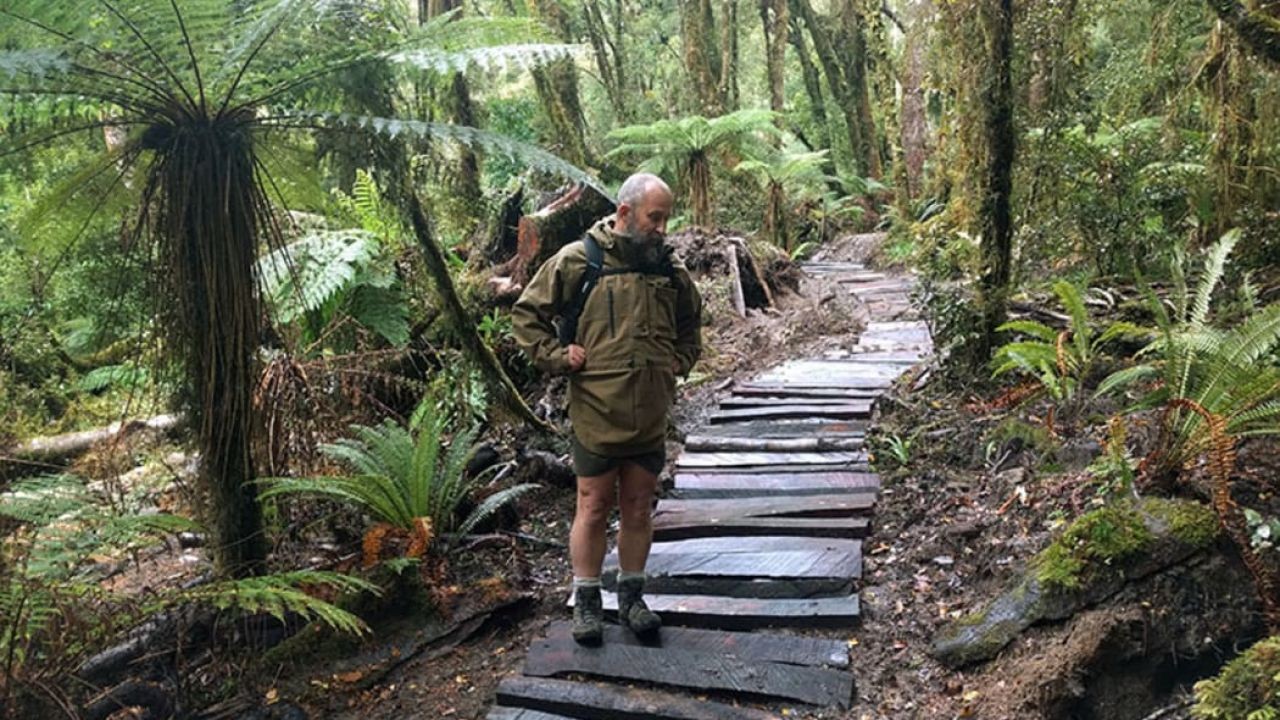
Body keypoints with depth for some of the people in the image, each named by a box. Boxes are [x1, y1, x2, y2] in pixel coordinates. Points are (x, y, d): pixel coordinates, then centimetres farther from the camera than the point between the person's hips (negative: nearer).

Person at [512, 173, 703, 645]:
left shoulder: (670, 269, 7)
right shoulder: (578, 260, -8)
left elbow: (690, 325, 24)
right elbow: (527, 313, -2)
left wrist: (680, 361, 9)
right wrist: (558, 357, -10)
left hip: (651, 419, 4)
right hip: (596, 415, -4)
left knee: (638, 508, 14)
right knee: (594, 508, 7)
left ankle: (631, 596, 30)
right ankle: (586, 601, 23)